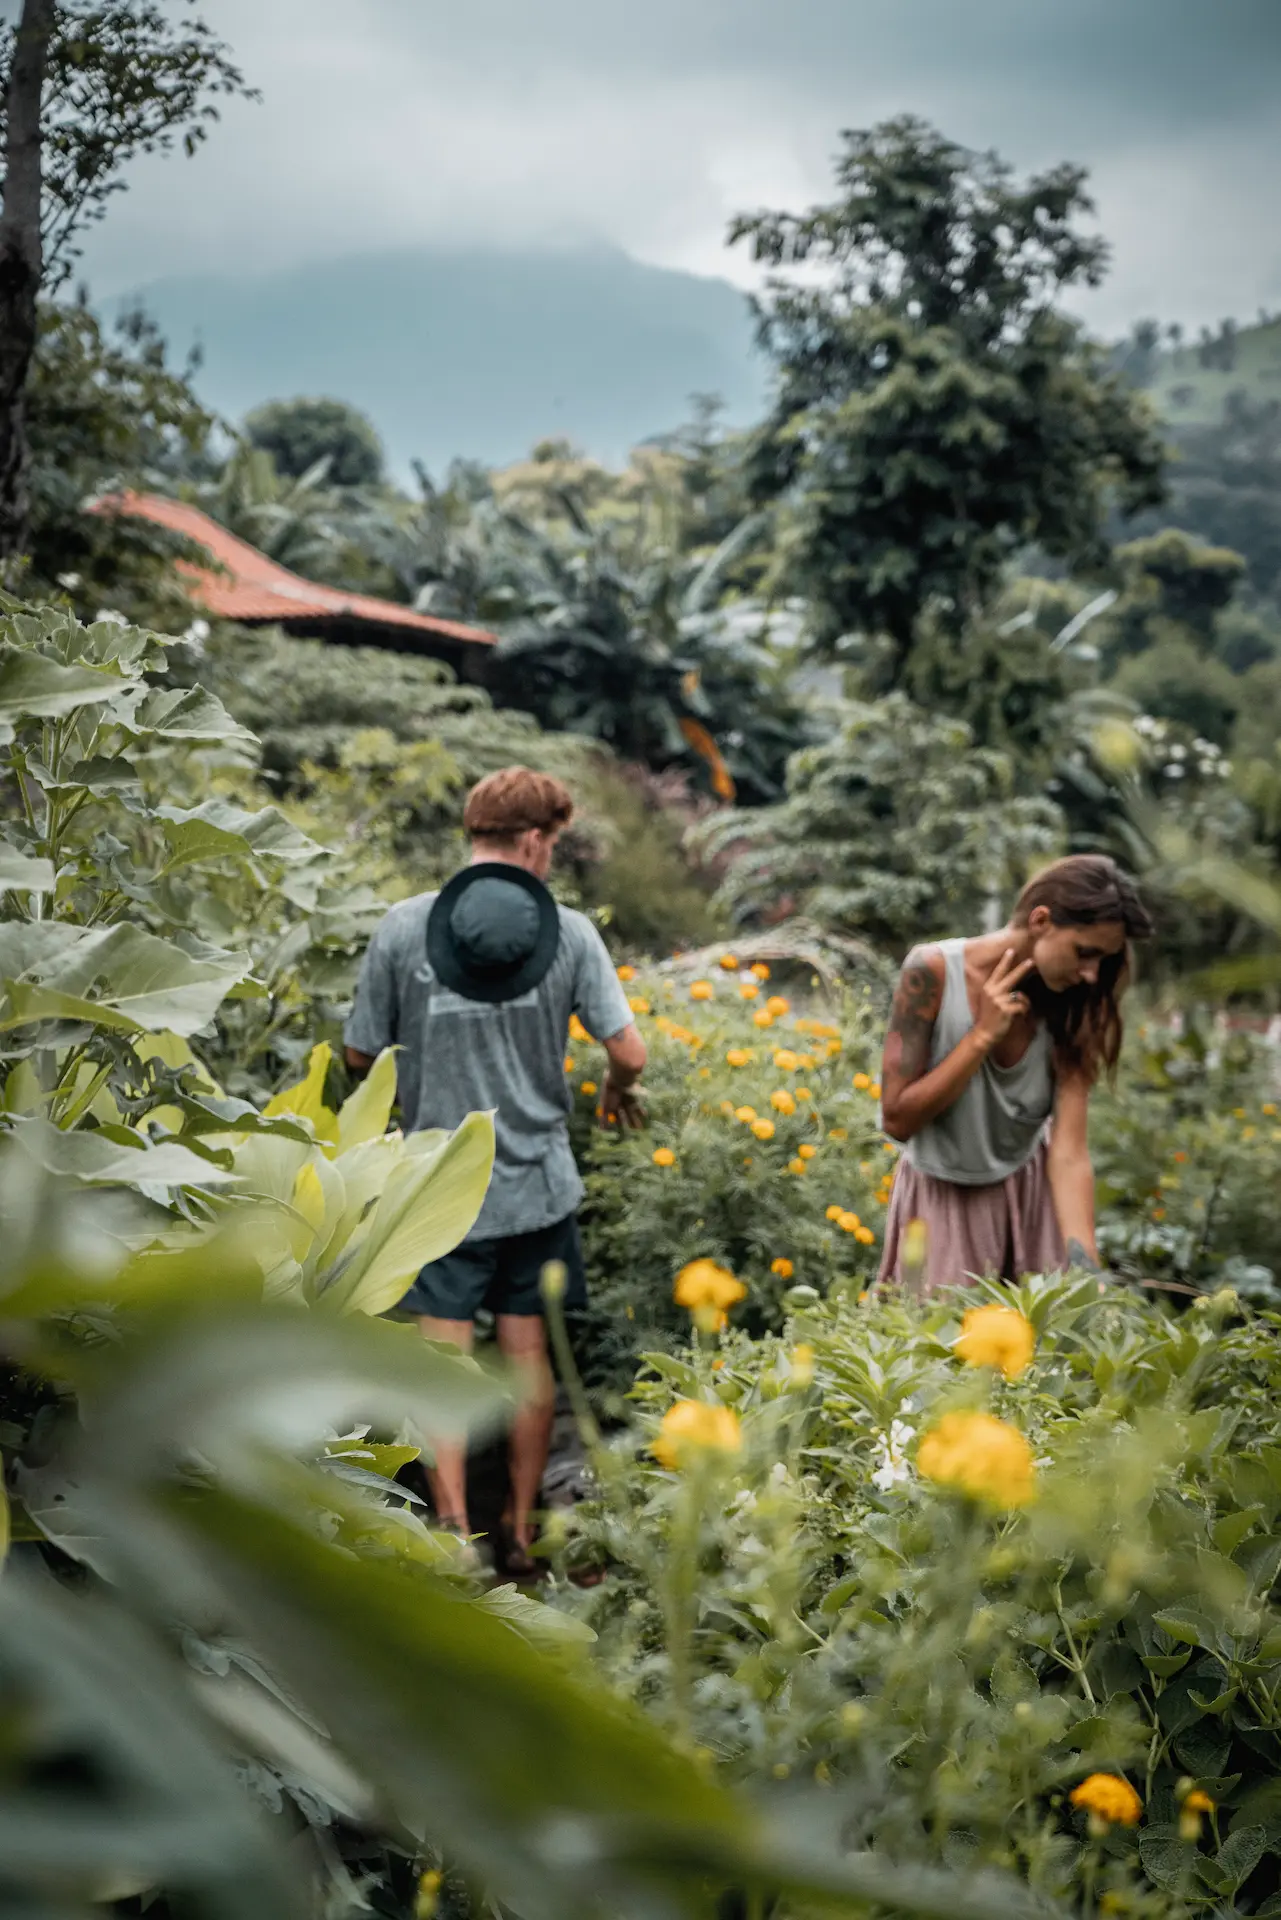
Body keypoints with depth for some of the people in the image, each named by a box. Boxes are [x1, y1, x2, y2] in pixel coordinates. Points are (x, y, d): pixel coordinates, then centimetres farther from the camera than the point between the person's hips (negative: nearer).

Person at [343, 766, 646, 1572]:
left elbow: (362, 1054, 2)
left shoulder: (405, 926, -5)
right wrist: (618, 1091, 15)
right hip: (538, 1181, 1)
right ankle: (522, 1535, 22)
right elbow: (630, 1052, -8)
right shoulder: (569, 932, -4)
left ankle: (454, 1528, -10)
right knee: (529, 1355, 12)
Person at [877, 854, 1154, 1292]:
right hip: (942, 1202, -2)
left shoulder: (1071, 1010, -15)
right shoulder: (933, 972, -22)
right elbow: (897, 1119, -19)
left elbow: (1069, 1152, -20)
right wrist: (984, 1035, -26)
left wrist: (1084, 1266, -31)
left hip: (1030, 1198, 2)